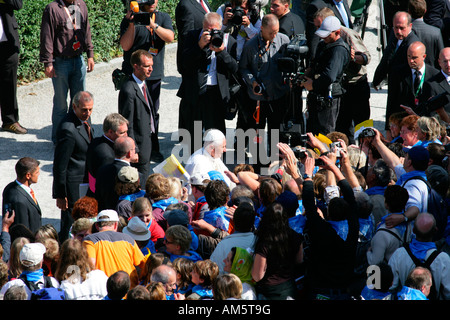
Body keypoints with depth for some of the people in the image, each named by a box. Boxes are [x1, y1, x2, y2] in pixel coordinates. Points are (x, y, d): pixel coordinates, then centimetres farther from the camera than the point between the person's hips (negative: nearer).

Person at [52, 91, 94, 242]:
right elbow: (60, 165, -23)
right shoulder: (68, 129, -28)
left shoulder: (84, 118, 0)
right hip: (73, 185, -9)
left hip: (86, 181, 9)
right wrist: (60, 195, -19)